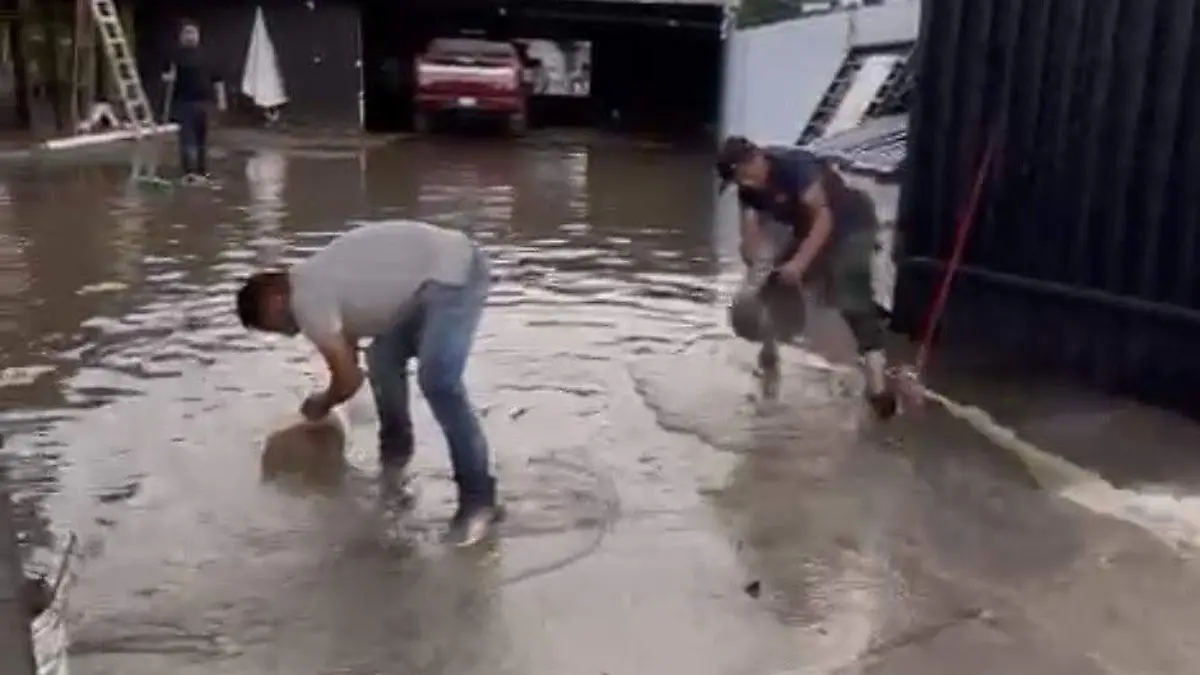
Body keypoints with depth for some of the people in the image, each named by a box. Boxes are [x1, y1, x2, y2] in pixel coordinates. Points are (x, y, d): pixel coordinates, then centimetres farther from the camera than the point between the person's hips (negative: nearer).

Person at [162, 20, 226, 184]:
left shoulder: (205, 55, 9)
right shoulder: (176, 55, -1)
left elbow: (216, 79, 11)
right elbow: (170, 76, 0)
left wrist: (221, 99, 5)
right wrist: (168, 78, -24)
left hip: (203, 101, 3)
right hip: (184, 102, -3)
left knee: (202, 138, 10)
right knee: (187, 137, -9)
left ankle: (202, 171, 20)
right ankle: (190, 171, -12)